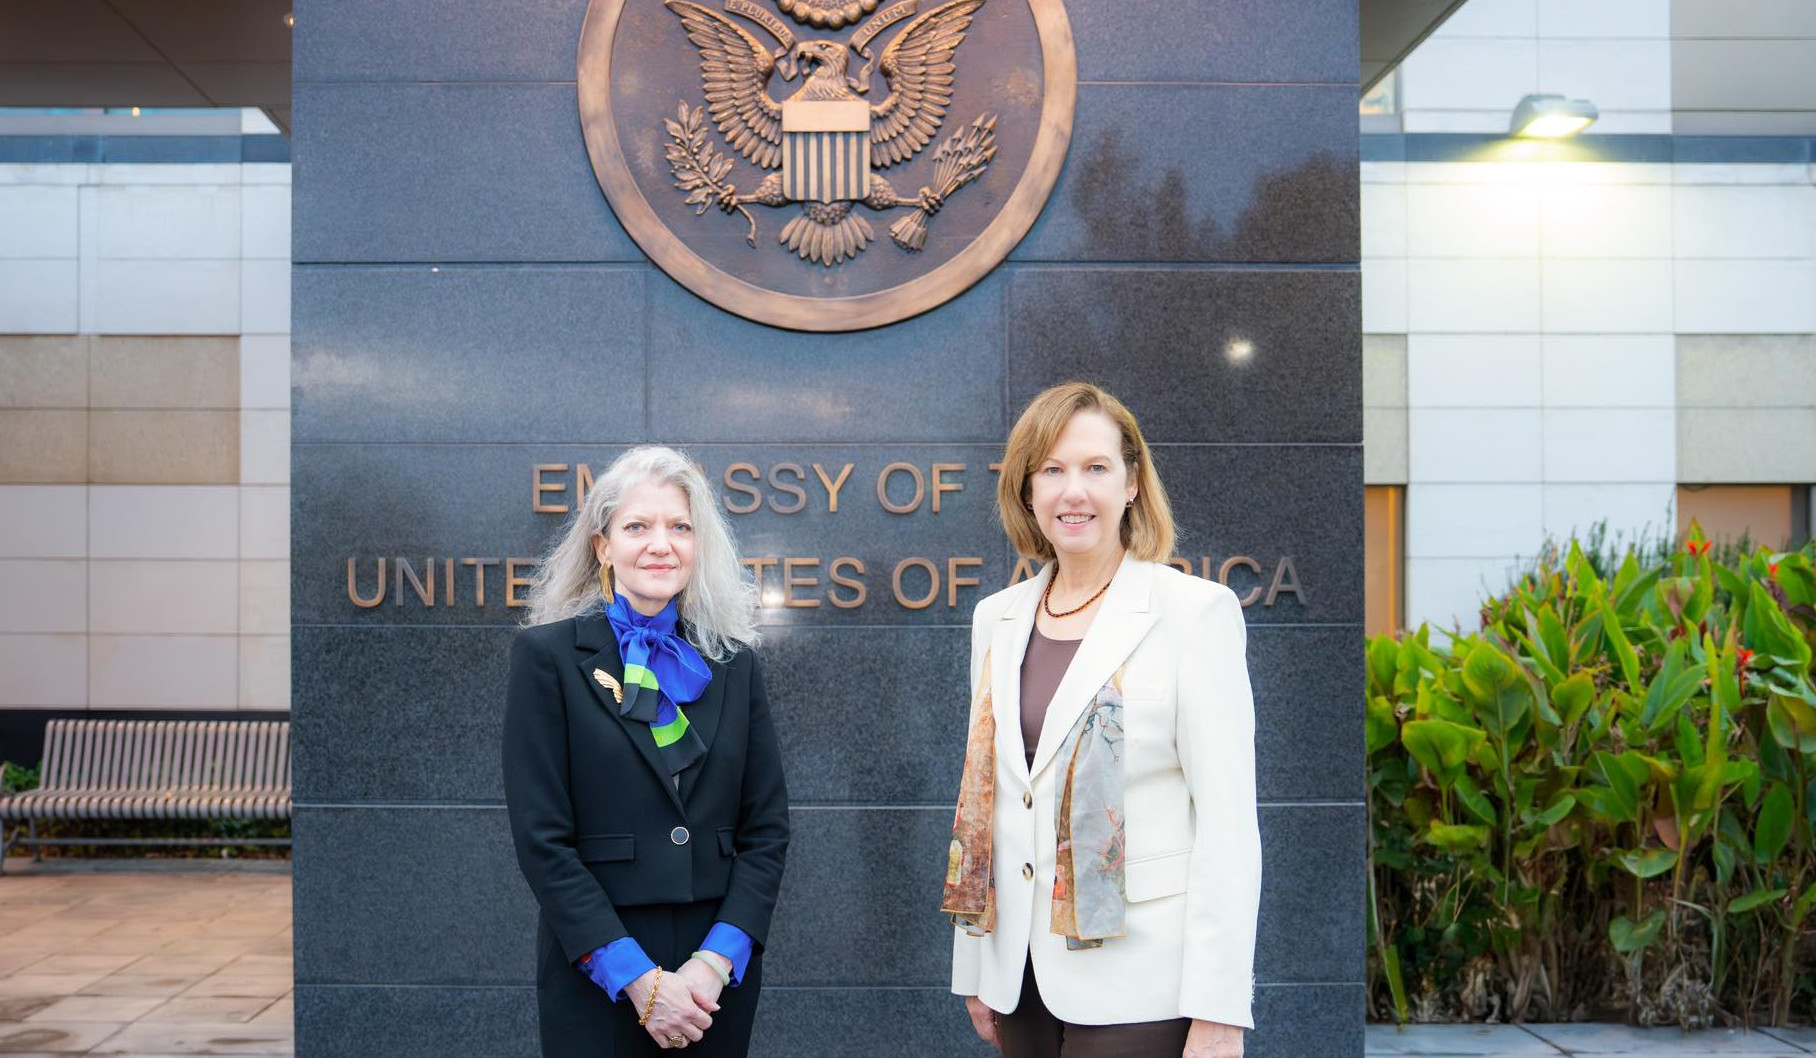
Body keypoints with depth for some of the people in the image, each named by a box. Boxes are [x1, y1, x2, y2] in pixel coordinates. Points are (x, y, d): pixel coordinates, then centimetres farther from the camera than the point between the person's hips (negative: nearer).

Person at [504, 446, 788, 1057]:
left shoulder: (732, 662, 4)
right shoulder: (548, 655, -5)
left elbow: (766, 827, 4)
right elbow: (541, 839, -10)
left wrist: (718, 960, -9)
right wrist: (640, 979, -14)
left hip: (719, 973, 3)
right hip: (596, 973, -3)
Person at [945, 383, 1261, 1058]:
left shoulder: (1196, 611, -8)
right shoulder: (997, 619, 8)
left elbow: (1227, 820, -11)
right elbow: (981, 800, 12)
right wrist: (973, 967, 13)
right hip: (1023, 972, 5)